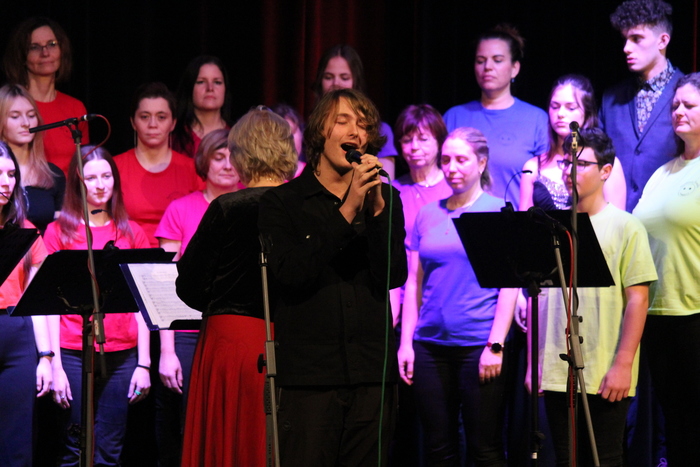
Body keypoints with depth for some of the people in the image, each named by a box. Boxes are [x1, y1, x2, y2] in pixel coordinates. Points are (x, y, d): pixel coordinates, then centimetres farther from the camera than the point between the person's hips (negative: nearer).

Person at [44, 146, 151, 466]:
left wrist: (144, 364, 5)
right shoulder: (59, 231, 5)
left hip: (122, 355, 2)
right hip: (74, 353, -2)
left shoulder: (132, 233, 13)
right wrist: (56, 365, -5)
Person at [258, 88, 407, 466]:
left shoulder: (384, 200, 13)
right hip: (308, 374, -2)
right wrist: (347, 212, -14)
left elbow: (392, 277, 1)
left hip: (372, 374, 2)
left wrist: (377, 209, -10)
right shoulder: (281, 203, 5)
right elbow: (291, 273, -11)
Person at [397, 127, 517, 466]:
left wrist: (496, 345, -12)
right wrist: (406, 342, 6)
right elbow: (414, 283, 14)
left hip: (478, 344, -4)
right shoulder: (428, 215, 12)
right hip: (430, 345, 4)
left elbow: (509, 284, -5)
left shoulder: (498, 211, 0)